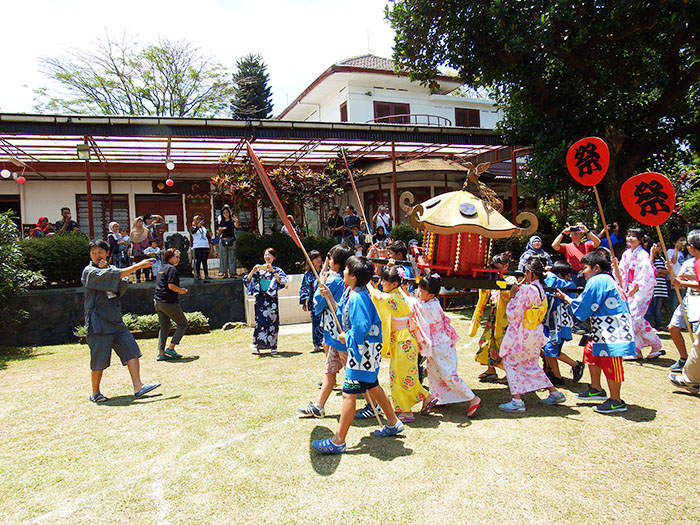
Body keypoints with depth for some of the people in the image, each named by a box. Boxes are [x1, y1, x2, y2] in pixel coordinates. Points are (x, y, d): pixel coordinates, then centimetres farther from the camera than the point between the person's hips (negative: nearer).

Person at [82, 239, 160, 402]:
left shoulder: (111, 270, 15)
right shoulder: (89, 272, -6)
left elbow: (122, 288, -3)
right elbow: (115, 276, -21)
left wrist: (106, 269, -12)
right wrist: (138, 265, -24)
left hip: (116, 321, 6)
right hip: (98, 323, -6)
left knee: (132, 350, -3)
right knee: (99, 361, 1)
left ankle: (138, 386, -1)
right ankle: (95, 393, 19)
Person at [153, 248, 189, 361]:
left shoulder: (161, 269, 19)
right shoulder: (172, 269, -10)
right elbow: (171, 285, -20)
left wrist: (178, 291, 19)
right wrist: (182, 291, -5)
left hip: (157, 301, 9)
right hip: (168, 302, -9)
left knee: (164, 327, 13)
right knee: (183, 323, 4)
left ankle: (161, 353, 9)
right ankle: (171, 348, -2)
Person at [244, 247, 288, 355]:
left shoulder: (277, 270, 6)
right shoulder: (258, 269, 9)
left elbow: (282, 282, -10)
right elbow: (247, 281, 4)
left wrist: (272, 271, -16)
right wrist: (253, 271, -10)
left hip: (272, 299, 0)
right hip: (260, 299, 0)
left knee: (273, 321, -1)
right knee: (260, 321, -7)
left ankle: (273, 346, 7)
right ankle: (255, 343, 5)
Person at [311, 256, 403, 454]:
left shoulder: (358, 298, -24)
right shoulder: (349, 293, 7)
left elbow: (360, 329, -28)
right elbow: (343, 315, 17)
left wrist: (345, 337, -11)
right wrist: (330, 298, 9)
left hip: (362, 350, -11)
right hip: (360, 349, 11)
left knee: (349, 393, -6)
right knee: (372, 386, 23)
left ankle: (338, 441, 2)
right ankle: (393, 423, 39)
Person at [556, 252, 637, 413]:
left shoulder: (597, 281, -14)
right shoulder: (606, 279, 18)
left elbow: (582, 307, -12)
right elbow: (590, 303, 17)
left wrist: (565, 298, 2)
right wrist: (567, 297, 9)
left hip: (613, 329, -11)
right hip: (604, 329, 11)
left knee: (610, 362, -5)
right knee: (591, 352, 19)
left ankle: (616, 401, 4)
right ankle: (596, 389, 28)